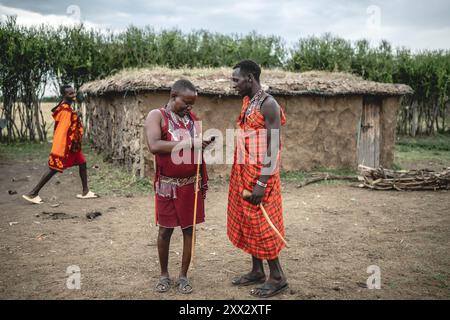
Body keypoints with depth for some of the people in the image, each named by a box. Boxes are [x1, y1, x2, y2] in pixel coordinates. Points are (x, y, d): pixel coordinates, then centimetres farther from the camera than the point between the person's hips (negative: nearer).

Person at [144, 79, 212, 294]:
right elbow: (154, 146, -24)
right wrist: (187, 143, -26)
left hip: (191, 184, 4)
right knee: (165, 230, 7)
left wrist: (203, 180, 12)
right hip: (167, 185, -4)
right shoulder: (156, 116, -8)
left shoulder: (192, 117, 9)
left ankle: (183, 275, 20)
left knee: (189, 228, 8)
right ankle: (164, 274, 24)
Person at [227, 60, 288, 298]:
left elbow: (273, 147, -19)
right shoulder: (248, 103, 12)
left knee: (261, 225, -3)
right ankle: (257, 271, 24)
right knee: (248, 223, 13)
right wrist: (243, 177, 17)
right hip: (244, 173, 9)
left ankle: (277, 277, 10)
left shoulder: (268, 105, -15)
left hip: (259, 175, -9)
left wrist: (262, 183, -23)